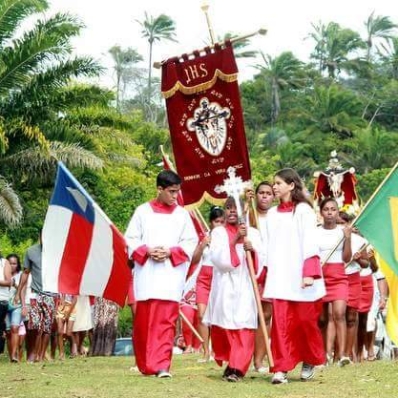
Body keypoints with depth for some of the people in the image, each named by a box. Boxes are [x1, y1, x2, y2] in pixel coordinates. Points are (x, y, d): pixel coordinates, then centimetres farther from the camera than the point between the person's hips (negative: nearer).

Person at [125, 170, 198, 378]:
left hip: (171, 274, 0)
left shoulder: (182, 214, 7)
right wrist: (147, 251, -12)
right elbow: (131, 239, 5)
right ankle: (145, 364, 17)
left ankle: (161, 365, -12)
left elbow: (190, 243, 3)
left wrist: (170, 252, -11)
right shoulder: (142, 211, 6)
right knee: (143, 321, 5)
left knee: (165, 321, -9)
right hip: (146, 273, 1)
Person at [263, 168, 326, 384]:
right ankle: (281, 369, -6)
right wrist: (266, 275, 12)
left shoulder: (303, 210, -2)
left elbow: (310, 242, -9)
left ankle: (310, 361, 26)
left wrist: (310, 273, -17)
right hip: (278, 277, 4)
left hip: (299, 275, -4)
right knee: (281, 323, -5)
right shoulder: (272, 214, 13)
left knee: (305, 321, 4)